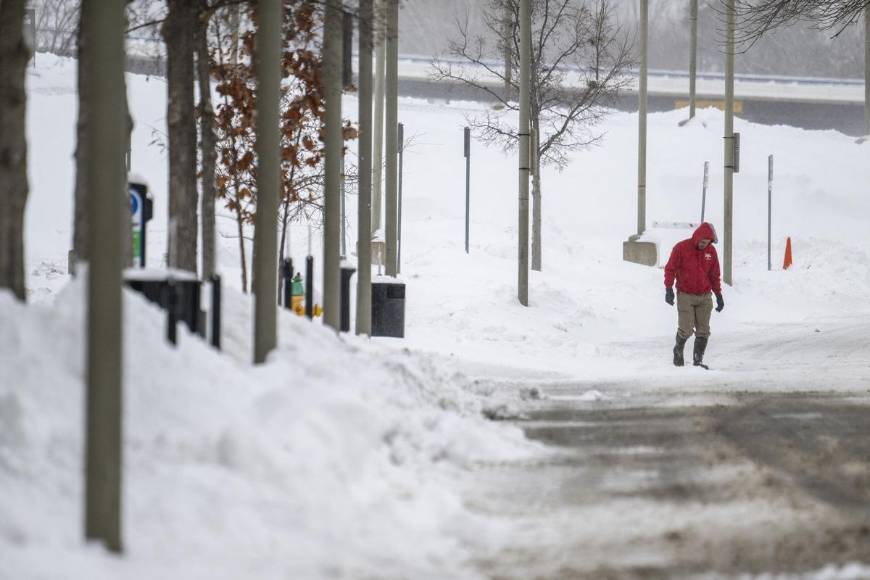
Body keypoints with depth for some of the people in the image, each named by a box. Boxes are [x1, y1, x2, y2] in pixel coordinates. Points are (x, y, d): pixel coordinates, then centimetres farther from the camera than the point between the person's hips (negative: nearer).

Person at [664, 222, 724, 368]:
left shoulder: (711, 251, 4)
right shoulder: (681, 248, -8)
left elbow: (715, 275, 12)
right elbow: (670, 269, -4)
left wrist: (719, 295, 11)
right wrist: (669, 289, -12)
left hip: (704, 297, 4)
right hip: (685, 296, -4)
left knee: (703, 331, -2)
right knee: (686, 329, -10)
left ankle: (698, 360, 3)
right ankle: (678, 349, 18)